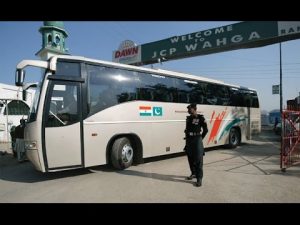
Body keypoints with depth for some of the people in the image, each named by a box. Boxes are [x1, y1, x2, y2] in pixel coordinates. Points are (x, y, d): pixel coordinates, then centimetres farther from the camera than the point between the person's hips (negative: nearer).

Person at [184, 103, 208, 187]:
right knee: (190, 158, 14)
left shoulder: (200, 118, -6)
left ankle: (199, 178, -3)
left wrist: (200, 138, 6)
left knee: (198, 160, -6)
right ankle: (194, 173, 31)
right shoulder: (188, 118, 10)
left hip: (197, 140, -6)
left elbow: (205, 130, 0)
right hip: (189, 140, 6)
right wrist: (187, 138, 9)